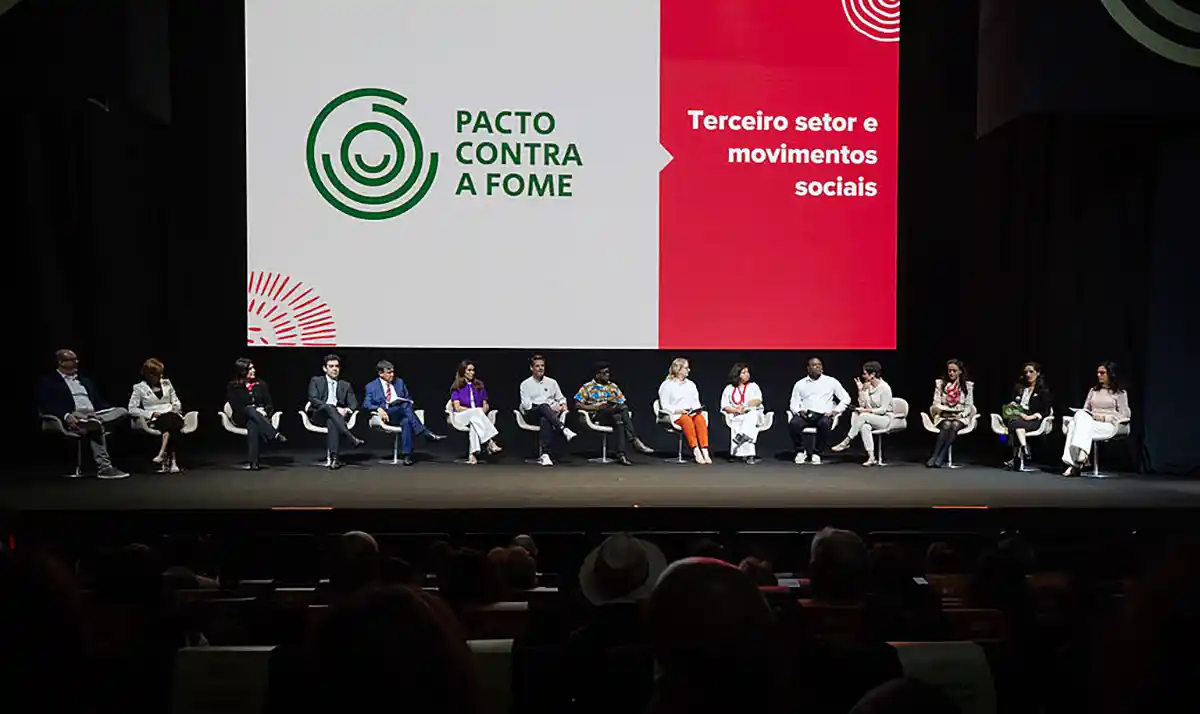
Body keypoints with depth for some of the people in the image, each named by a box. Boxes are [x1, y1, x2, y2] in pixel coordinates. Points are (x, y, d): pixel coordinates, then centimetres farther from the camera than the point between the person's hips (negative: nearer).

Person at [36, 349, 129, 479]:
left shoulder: (85, 381, 31)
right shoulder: (48, 381, 9)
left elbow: (98, 402, 26)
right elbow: (45, 406, -4)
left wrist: (111, 411, 3)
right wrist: (66, 416, -23)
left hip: (95, 414, 6)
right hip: (74, 417, -6)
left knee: (122, 412, -25)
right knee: (96, 428, -41)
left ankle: (94, 423, -50)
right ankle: (104, 467, -46)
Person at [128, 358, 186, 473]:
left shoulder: (166, 383, 18)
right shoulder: (139, 387, 5)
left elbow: (176, 401, 22)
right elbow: (132, 409, -1)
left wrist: (176, 408, -2)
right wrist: (151, 414, -12)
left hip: (172, 416, 3)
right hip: (154, 419, -3)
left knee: (172, 420, -36)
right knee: (169, 422, -37)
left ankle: (163, 455, -43)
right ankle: (171, 461, -41)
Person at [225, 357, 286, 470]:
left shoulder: (261, 384, 12)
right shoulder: (232, 387, 4)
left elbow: (269, 404, 10)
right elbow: (236, 407, -6)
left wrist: (264, 411, -14)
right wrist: (255, 410, -19)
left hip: (261, 416, 1)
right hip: (242, 418, -1)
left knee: (252, 424, -36)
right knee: (250, 409, -37)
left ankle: (253, 461, -49)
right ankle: (275, 436, -49)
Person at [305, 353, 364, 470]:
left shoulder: (345, 385, 20)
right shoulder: (316, 381, 13)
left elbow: (354, 403, 11)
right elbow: (313, 399, -4)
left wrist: (347, 410, -15)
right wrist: (334, 408, -18)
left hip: (337, 415, 1)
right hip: (319, 415, -1)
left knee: (332, 422, -37)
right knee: (329, 407, -37)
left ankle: (334, 457, -50)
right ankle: (352, 439, -49)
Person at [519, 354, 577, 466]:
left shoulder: (552, 382, 18)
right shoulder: (525, 384, 9)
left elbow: (561, 398, 24)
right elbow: (526, 405, -2)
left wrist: (563, 406, -2)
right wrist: (549, 408, -10)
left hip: (548, 415, 1)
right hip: (532, 415, -1)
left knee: (545, 420, -39)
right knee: (544, 406, -38)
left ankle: (545, 455, -51)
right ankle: (564, 430, -53)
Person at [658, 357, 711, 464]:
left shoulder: (691, 384, 21)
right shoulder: (667, 385, 5)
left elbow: (696, 402, 17)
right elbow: (665, 406, -2)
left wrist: (698, 409, -5)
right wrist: (677, 410, -18)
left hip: (692, 413, 4)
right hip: (675, 415, -4)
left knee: (700, 419, -31)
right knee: (686, 420, -38)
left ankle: (705, 451, -41)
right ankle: (696, 452, -44)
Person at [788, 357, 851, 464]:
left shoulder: (831, 382, 10)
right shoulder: (800, 384, 14)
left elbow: (846, 398, 9)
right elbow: (793, 403, 11)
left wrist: (836, 411, -5)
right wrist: (799, 411, -10)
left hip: (823, 415, -1)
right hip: (805, 415, 1)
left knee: (824, 424, -38)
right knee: (793, 424, -32)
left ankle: (817, 453, -17)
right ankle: (801, 451, -7)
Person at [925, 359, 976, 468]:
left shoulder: (968, 385, 7)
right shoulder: (940, 383, 8)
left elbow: (969, 406, 5)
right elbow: (935, 404, 4)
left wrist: (961, 415, -13)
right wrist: (943, 410, -15)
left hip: (960, 418, 0)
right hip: (943, 416, 0)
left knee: (955, 425, -35)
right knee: (946, 425, -35)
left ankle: (939, 458, -44)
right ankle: (936, 457, -43)